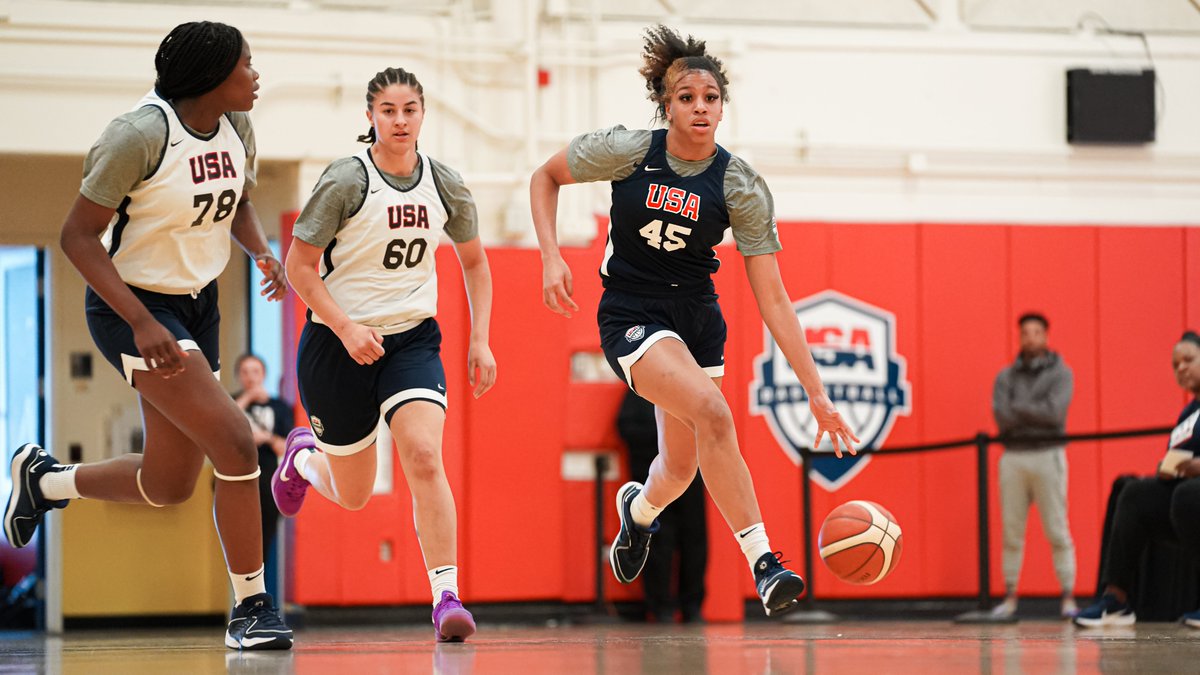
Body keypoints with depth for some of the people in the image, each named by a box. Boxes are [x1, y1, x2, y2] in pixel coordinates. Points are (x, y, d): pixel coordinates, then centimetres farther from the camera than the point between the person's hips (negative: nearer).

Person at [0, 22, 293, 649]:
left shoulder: (236, 127, 0)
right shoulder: (141, 134, -22)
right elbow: (78, 234, -19)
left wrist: (262, 251, -2)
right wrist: (143, 324, -26)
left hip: (197, 305, 8)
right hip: (132, 309, -8)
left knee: (169, 484, 12)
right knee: (235, 443, -18)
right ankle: (251, 609, -6)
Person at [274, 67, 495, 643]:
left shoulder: (445, 185, -1)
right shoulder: (346, 180, -13)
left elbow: (474, 261, 14)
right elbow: (299, 266, -10)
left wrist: (480, 340, 4)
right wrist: (347, 329, -21)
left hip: (412, 337, 2)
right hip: (338, 341, -2)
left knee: (424, 457, -23)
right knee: (353, 495, 10)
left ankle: (447, 596, -22)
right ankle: (304, 457, 46)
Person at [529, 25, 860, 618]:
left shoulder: (741, 187, -12)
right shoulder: (626, 151, -15)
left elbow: (772, 297, -12)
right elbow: (546, 176, 3)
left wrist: (816, 390, -17)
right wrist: (550, 257, -11)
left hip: (697, 315, 3)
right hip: (631, 315, -3)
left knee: (681, 467, 9)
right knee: (712, 412, -27)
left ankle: (640, 508, 48)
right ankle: (763, 563, -26)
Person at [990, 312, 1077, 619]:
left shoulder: (1060, 373, 3)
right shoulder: (1006, 377, 12)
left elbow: (1055, 412, -11)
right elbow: (1002, 417, -2)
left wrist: (1018, 408, -6)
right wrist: (1036, 413, -12)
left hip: (1048, 455, -3)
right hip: (1013, 457, 3)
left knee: (1057, 530, -5)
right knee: (1011, 532, 3)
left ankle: (1068, 597, -3)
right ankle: (1010, 597, 9)